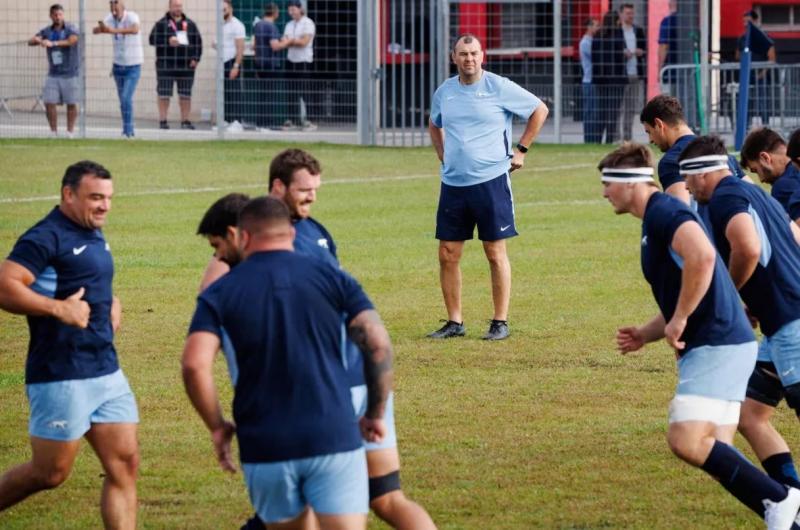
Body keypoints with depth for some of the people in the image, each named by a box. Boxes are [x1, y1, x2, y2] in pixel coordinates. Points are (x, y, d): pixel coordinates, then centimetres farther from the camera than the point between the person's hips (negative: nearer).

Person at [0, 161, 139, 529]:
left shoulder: (94, 236, 16)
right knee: (50, 473, -1)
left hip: (106, 371, 8)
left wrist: (111, 302, 14)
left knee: (124, 464, 2)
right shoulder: (47, 238, -13)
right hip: (61, 376, -8)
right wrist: (60, 309, -25)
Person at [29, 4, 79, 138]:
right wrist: (37, 40, -32)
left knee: (71, 104, 0)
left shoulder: (71, 29, -6)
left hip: (70, 74, -3)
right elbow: (30, 42, -7)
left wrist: (52, 43, -39)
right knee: (49, 102, -5)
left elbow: (72, 40, -27)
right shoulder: (46, 31, 5)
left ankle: (70, 132, 10)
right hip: (53, 74, 3)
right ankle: (53, 132, 5)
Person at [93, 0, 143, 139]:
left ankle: (127, 131, -11)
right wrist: (101, 28, -44)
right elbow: (95, 30, -19)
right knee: (123, 101, 10)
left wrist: (114, 31, -57)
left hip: (133, 66, -5)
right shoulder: (111, 18, -6)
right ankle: (129, 130, 21)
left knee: (126, 99, -16)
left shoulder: (132, 17, -21)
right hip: (118, 65, 5)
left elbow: (135, 30, -44)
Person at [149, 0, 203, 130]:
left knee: (186, 94, 6)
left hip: (186, 65, 3)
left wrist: (196, 58, 1)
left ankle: (185, 121, 13)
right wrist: (168, 41, -17)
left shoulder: (190, 24, 12)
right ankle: (163, 121, 4)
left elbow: (198, 42, 13)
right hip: (166, 65, -3)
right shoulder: (162, 23, 3)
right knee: (164, 94, -2)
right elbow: (153, 39, -4)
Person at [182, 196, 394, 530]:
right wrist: (375, 414, 9)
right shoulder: (331, 278, 6)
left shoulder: (220, 293, 4)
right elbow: (377, 343, -3)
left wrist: (217, 426, 4)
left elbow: (195, 365, -10)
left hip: (264, 448, 1)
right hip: (334, 438, -1)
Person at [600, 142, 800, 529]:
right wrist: (644, 335, 16)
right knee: (715, 454, 6)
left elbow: (702, 256, -30)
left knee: (686, 441, -18)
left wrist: (678, 321, -22)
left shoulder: (664, 211, -10)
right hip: (713, 347, 11)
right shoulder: (655, 220, 22)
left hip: (717, 345, -11)